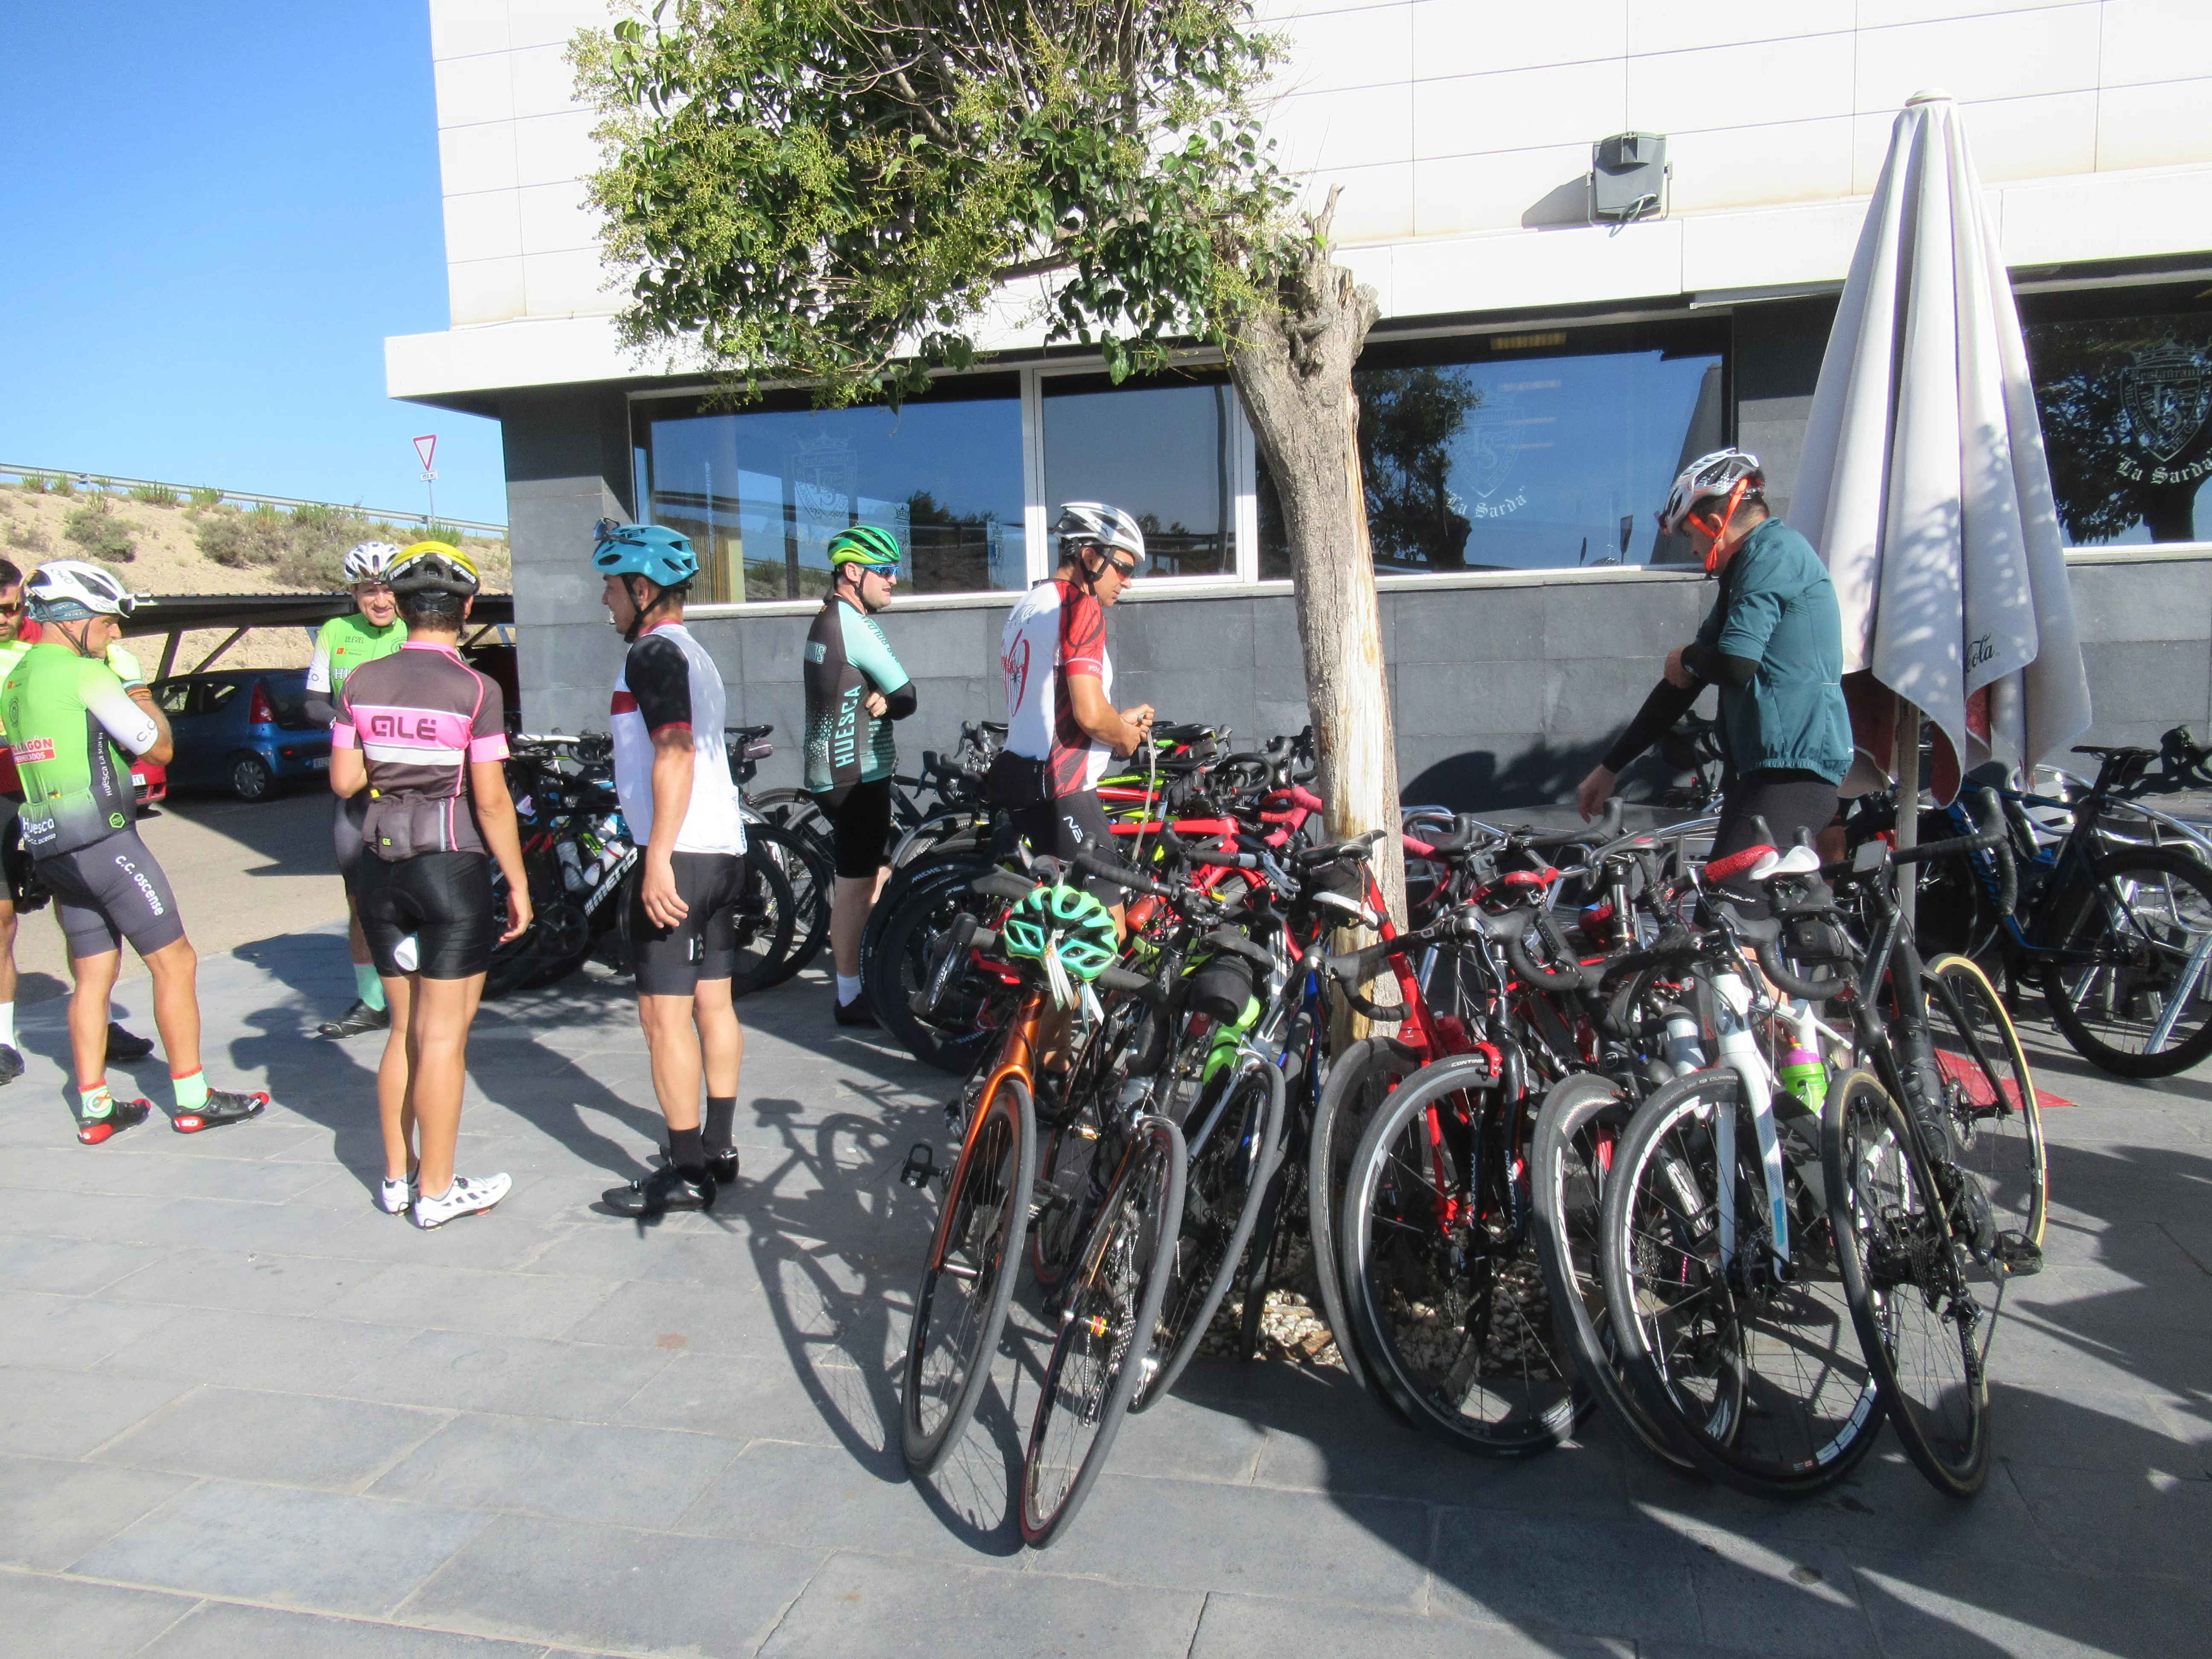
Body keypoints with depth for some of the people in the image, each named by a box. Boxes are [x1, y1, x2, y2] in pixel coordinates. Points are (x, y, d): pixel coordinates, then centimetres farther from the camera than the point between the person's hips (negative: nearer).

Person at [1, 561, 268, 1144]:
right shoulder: (85, 674, -12)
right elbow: (158, 747, -8)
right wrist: (146, 702, 9)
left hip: (51, 849, 9)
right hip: (105, 840, -9)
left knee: (93, 977, 14)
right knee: (175, 962, -1)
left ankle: (94, 1109, 18)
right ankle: (192, 1101, 3)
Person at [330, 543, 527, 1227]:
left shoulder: (362, 683, 2)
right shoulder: (475, 690, -12)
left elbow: (343, 781, 3)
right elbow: (491, 799, -13)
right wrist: (517, 883, -6)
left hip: (381, 869, 5)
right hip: (452, 869, -5)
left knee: (404, 1029, 17)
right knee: (444, 1034, 3)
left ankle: (398, 1177, 26)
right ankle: (437, 1190, 10)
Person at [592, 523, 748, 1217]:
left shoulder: (654, 653, -11)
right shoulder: (694, 654, 20)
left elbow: (674, 753, -21)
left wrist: (659, 858, -25)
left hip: (679, 854, -10)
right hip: (723, 849, 10)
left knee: (664, 1012, -5)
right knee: (713, 1002, 13)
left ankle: (686, 1172, 0)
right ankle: (720, 1148, 22)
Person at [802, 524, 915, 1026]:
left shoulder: (827, 621, 16)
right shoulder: (854, 624, -16)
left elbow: (888, 689, 12)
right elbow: (906, 695, -13)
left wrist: (880, 699, -7)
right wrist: (889, 701, 5)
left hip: (835, 772, 10)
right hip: (855, 775, -10)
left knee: (878, 874, 17)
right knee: (857, 886, -4)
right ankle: (851, 998, 3)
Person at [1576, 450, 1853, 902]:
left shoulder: (1775, 553, -9)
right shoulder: (1747, 569, 23)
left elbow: (1735, 665, -23)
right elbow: (1685, 682, 25)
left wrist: (1688, 657, 2)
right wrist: (1610, 768, 24)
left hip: (1795, 773, -11)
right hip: (1762, 769, 11)